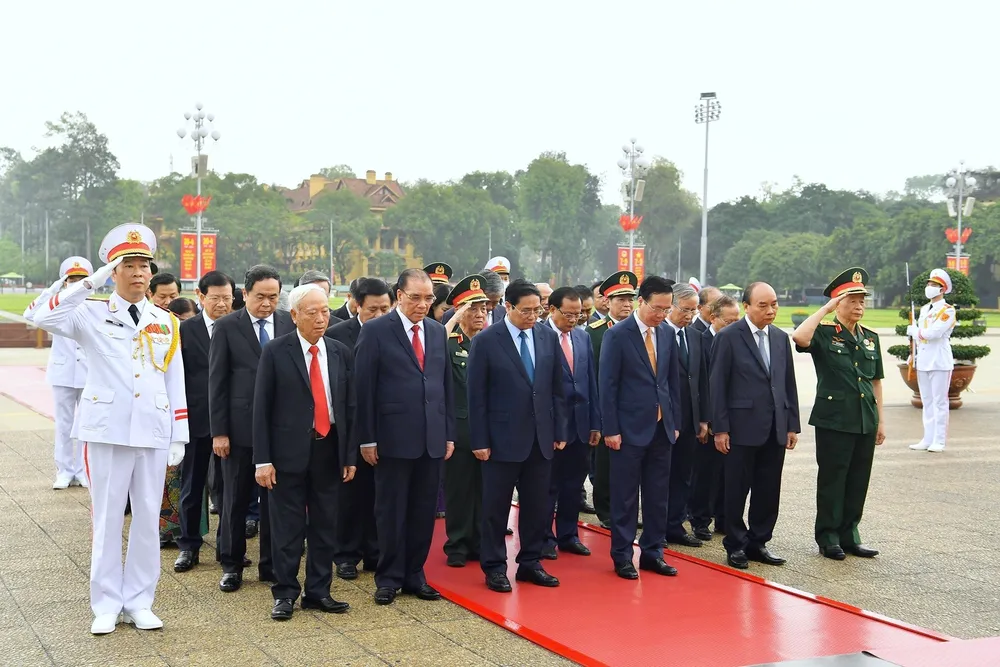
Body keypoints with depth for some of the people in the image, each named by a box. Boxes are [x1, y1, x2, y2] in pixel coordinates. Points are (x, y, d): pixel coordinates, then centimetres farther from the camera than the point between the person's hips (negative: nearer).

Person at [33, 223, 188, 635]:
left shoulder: (165, 322, 10)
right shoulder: (93, 315, 0)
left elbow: (175, 382, 9)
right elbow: (45, 318, -19)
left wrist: (179, 438, 5)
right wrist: (91, 282, -20)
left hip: (154, 433, 3)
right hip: (108, 432, -3)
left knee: (148, 519, 7)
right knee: (107, 520, 4)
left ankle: (139, 602, 18)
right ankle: (107, 605, 15)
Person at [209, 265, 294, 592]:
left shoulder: (290, 324, 3)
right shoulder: (226, 327, -2)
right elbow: (217, 382, -2)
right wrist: (218, 431, -6)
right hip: (240, 427, -2)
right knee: (236, 499, 8)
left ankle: (271, 564, 21)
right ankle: (232, 565, 21)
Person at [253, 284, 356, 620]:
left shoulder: (341, 353, 6)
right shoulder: (276, 352, -4)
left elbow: (350, 407, 8)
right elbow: (261, 407, -5)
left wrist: (350, 456, 5)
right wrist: (263, 459, -10)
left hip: (329, 449, 4)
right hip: (289, 450, -4)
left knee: (325, 525, 10)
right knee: (288, 527, 3)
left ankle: (318, 591, 21)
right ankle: (285, 594, 15)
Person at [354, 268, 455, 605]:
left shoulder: (437, 331, 11)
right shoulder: (376, 331, -5)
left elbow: (446, 384, 14)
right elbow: (364, 388, -7)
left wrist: (449, 434, 10)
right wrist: (367, 439, -10)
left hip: (432, 438, 5)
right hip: (393, 437, -5)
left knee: (424, 511, 10)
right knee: (391, 511, 5)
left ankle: (415, 575, 21)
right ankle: (389, 578, 17)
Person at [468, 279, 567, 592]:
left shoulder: (549, 337, 4)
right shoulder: (486, 341, -7)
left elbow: (557, 388, 9)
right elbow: (477, 396, -7)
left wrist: (560, 431, 6)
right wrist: (480, 441, -9)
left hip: (541, 438, 4)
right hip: (503, 438, -4)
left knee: (537, 505, 10)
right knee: (496, 507, 5)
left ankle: (530, 562, 24)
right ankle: (494, 566, 17)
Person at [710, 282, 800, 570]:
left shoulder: (781, 338, 11)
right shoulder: (729, 337, -6)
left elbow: (789, 384, 13)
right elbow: (717, 385, -7)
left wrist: (792, 425, 8)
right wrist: (720, 428, -10)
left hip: (775, 428, 5)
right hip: (743, 426, -5)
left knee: (769, 490, 8)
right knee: (737, 490, 4)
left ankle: (758, 542, 21)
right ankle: (735, 545, 16)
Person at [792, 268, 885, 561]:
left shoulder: (871, 338, 13)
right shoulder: (824, 334, -5)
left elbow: (876, 381, 17)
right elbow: (799, 337, -28)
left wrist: (880, 419, 13)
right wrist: (826, 309, -20)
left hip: (865, 422, 6)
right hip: (834, 421, -5)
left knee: (858, 481, 10)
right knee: (832, 480, 2)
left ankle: (849, 535, 21)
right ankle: (828, 537, 12)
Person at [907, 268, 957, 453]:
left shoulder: (948, 310, -9)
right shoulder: (924, 309, 15)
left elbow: (934, 333, -21)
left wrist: (914, 331, -7)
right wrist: (914, 355, 13)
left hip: (940, 362, -7)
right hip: (923, 361, 8)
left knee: (940, 401, -3)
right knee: (927, 402, 11)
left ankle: (939, 441, 1)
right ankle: (928, 439, 16)